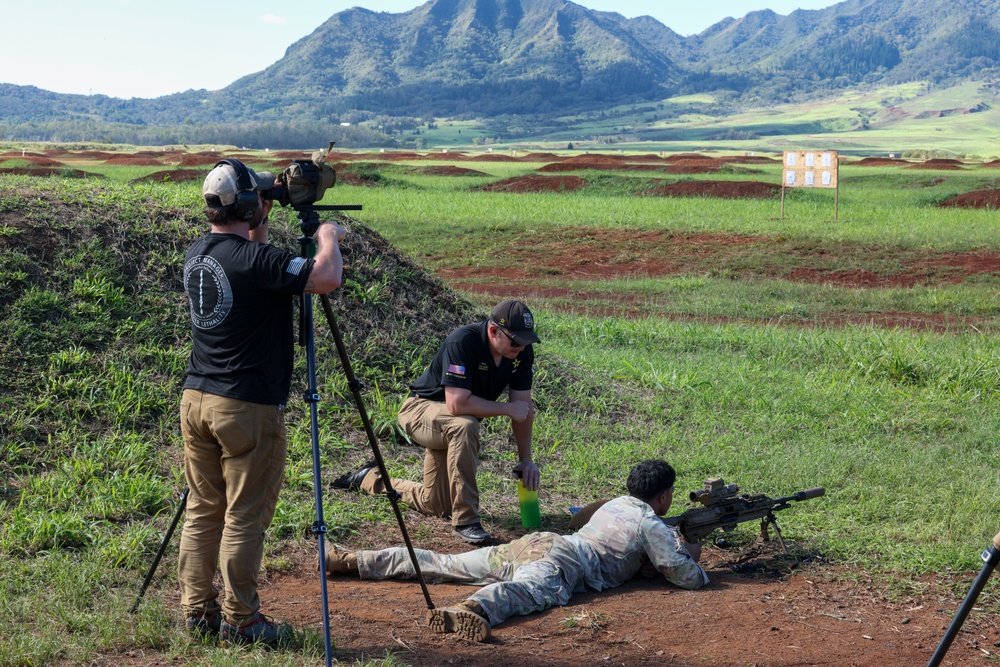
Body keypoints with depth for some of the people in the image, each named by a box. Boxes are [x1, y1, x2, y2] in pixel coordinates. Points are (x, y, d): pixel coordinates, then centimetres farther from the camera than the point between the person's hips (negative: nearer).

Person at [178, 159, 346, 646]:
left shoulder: (196, 254, 8)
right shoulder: (254, 259, -18)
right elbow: (325, 279, -25)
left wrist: (263, 219, 22)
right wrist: (329, 238, -6)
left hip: (196, 399, 8)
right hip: (248, 406, -8)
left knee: (203, 511, 13)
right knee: (245, 517, 0)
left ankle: (198, 611, 18)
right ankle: (239, 620, 6)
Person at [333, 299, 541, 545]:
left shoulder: (523, 352, -13)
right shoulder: (462, 342, -32)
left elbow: (523, 406, -7)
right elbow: (457, 404, -38)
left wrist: (525, 459, -12)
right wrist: (507, 409, -29)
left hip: (452, 427, 7)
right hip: (421, 408, -7)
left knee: (437, 505, 9)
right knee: (464, 426, -41)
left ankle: (370, 479, 34)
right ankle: (465, 520, -30)